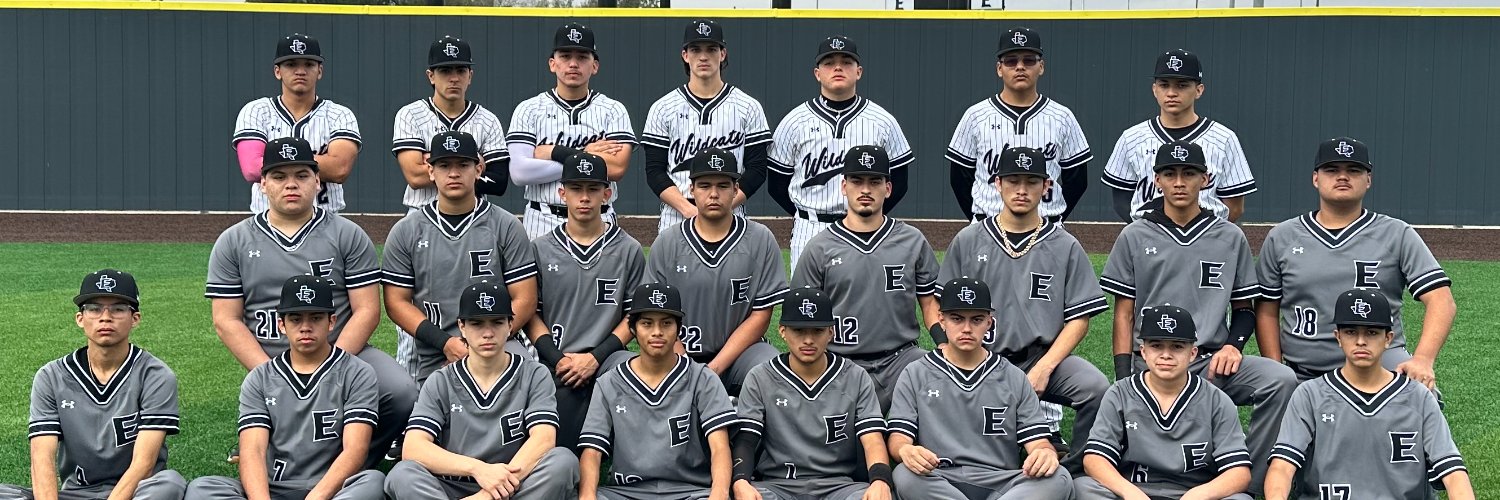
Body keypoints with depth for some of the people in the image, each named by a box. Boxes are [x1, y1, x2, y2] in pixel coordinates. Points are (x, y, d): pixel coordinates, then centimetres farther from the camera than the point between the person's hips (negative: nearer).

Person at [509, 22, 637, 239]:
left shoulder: (613, 111, 5)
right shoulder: (529, 110, 5)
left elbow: (617, 169, -11)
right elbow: (519, 172, -9)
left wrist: (554, 153, -8)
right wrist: (585, 156, -8)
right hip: (543, 224, 0)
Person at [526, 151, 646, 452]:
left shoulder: (629, 250, 10)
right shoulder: (540, 249, 12)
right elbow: (531, 314, 9)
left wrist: (595, 357, -8)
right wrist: (558, 359, -8)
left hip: (605, 357, 0)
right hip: (554, 361, 0)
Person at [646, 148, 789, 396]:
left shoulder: (761, 241, 1)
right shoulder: (666, 245, 3)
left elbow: (760, 316, -2)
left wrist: (714, 369, -12)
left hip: (740, 352, 0)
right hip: (681, 356, 0)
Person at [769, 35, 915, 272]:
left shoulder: (883, 122, 3)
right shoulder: (794, 123, 2)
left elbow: (898, 183, 8)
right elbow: (777, 185, 7)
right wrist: (807, 218, 2)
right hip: (810, 234, 0)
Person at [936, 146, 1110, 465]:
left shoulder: (1065, 247, 8)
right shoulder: (968, 241, 10)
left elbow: (1079, 318, 4)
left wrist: (1044, 367, -10)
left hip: (1044, 356, 0)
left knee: (1096, 389, -29)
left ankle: (1074, 474, -9)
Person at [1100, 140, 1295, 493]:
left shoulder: (1231, 238, 12)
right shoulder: (1134, 237, 10)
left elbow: (1244, 308, 18)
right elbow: (1124, 315, 8)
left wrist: (1233, 345, -4)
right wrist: (1124, 383, -3)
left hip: (1212, 361, 1)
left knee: (1282, 381, -28)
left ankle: (1246, 486, -23)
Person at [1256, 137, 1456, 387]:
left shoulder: (1397, 235, 6)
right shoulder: (1281, 238, 11)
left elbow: (1442, 301, -3)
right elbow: (1267, 312, 14)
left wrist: (1422, 360, -20)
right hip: (1303, 379, 2)